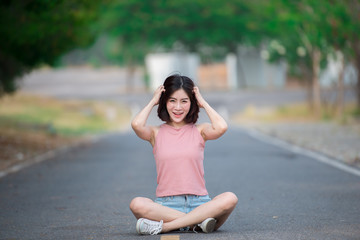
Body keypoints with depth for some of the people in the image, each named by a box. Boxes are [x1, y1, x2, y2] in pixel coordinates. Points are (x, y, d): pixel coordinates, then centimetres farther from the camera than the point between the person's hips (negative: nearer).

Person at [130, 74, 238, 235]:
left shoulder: (199, 131, 10)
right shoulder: (156, 133, 9)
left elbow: (221, 127, -12)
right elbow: (137, 125, -13)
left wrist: (203, 102, 4)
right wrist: (153, 101, 4)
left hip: (198, 203, 1)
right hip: (165, 205, -1)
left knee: (230, 199, -30)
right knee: (137, 204, -32)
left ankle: (164, 226, -28)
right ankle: (197, 222, -29)